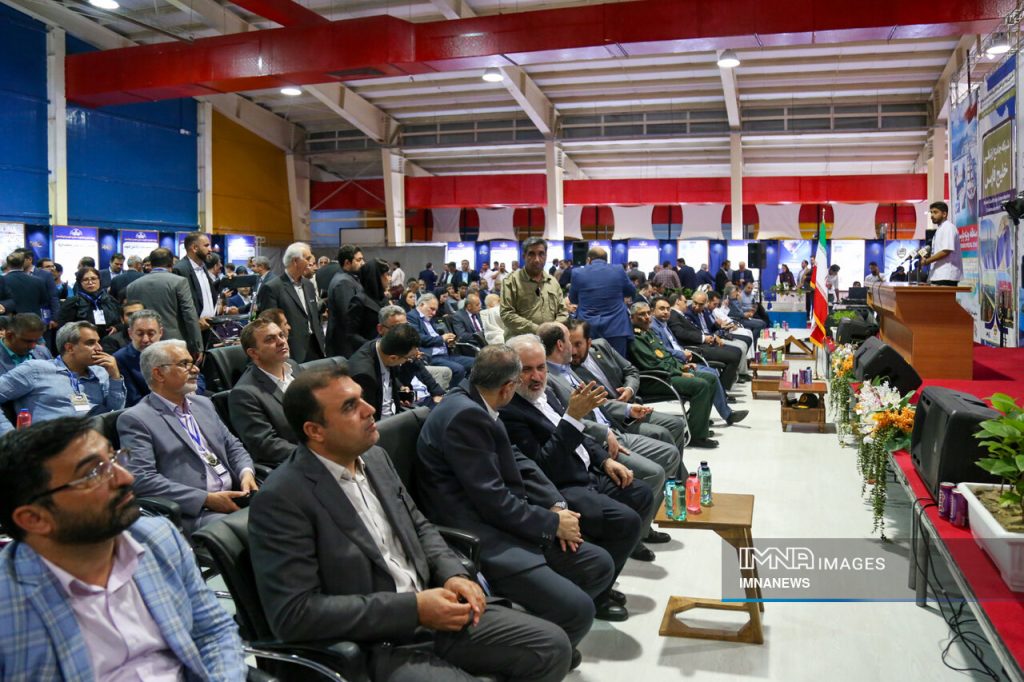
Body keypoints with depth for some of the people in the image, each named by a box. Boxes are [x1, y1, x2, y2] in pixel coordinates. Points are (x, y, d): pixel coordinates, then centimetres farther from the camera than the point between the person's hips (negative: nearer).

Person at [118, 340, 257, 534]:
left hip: (235, 497, 8)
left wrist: (246, 472, 0)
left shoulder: (203, 404, 20)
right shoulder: (135, 419, -3)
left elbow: (233, 446, 24)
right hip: (192, 512, -7)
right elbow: (141, 479, -13)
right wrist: (206, 499, -18)